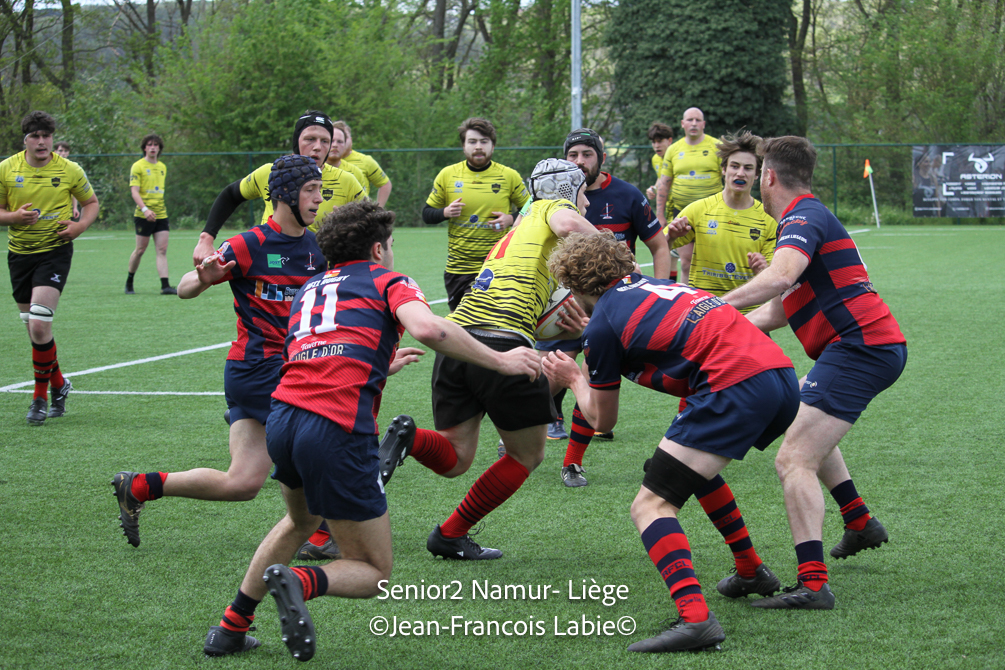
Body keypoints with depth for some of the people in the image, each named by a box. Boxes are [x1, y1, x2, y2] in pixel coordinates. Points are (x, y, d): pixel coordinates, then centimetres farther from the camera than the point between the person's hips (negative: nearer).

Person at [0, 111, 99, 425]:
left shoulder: (69, 170, -3)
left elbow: (91, 202, 10)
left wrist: (80, 225, -10)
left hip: (55, 251, -3)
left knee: (39, 326, -17)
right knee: (34, 329, 10)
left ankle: (40, 397, -4)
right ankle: (58, 384, 32)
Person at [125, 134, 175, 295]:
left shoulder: (162, 167, 14)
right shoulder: (138, 166, -5)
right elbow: (134, 191, -14)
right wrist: (145, 209, -26)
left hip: (161, 215, 5)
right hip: (144, 215, -5)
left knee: (162, 250, -4)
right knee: (140, 249, 2)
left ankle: (165, 286, -10)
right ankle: (129, 282, 20)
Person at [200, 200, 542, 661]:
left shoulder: (309, 289, 27)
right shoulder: (387, 281, 9)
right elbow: (427, 329, -13)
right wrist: (499, 361, -5)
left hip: (282, 416, 6)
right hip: (339, 432, -6)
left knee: (300, 522, 37)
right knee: (373, 571, 9)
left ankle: (231, 628, 32)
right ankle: (301, 582, -22)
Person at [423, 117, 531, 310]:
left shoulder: (509, 176, 1)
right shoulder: (447, 175, 4)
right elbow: (427, 214, 10)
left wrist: (510, 219, -10)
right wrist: (445, 212, -11)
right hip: (457, 269, 2)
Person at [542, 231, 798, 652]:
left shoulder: (601, 325, 5)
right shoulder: (653, 286, 26)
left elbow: (602, 420, 17)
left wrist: (573, 378, 36)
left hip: (736, 387, -9)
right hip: (783, 376, 9)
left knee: (651, 505, -7)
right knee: (696, 467, 35)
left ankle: (695, 618, -29)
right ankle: (752, 572, 42)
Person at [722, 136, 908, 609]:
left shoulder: (803, 217, -10)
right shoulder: (808, 217, 23)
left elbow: (781, 276, -32)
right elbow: (777, 311, 24)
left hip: (859, 347, -11)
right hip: (878, 345, 11)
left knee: (794, 460, -18)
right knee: (806, 419, 36)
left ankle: (812, 584, -28)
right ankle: (860, 524, 41)